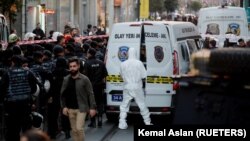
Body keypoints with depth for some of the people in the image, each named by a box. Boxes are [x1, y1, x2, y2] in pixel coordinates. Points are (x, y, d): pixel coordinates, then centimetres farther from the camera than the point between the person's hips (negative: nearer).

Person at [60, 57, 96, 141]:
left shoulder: (84, 79, -7)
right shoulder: (66, 79, 5)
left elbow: (90, 94, -6)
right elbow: (62, 94, 10)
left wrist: (92, 107, -10)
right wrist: (64, 106, 1)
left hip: (81, 108, -4)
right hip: (70, 109, 4)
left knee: (79, 128, -12)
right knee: (74, 130, 9)